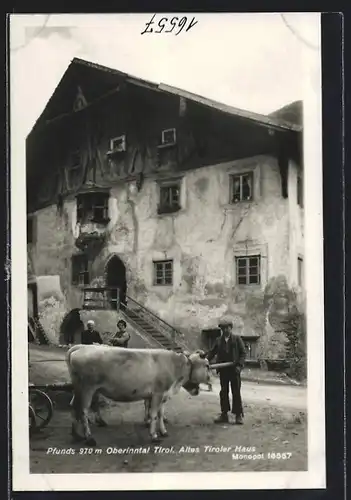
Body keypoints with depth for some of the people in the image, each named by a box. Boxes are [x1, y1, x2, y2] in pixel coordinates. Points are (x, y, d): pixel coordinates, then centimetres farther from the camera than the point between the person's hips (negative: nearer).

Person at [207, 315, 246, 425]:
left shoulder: (237, 339, -1)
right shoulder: (219, 340, 9)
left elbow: (243, 353, -3)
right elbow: (212, 352, 10)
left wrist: (239, 365, -15)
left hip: (234, 369, -4)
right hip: (223, 370, 4)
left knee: (236, 392, 2)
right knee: (223, 392, 9)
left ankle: (238, 415, 8)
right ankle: (224, 414, 16)